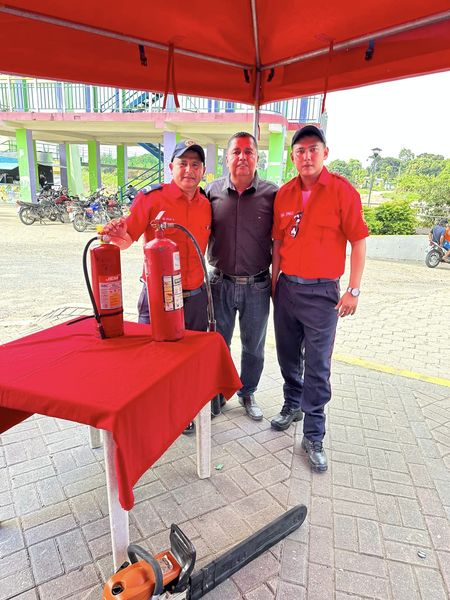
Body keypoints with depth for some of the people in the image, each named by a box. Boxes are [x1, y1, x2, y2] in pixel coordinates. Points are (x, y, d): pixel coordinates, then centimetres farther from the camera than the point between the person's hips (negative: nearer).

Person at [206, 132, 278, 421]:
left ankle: (248, 394, 38)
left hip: (257, 286, -1)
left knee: (254, 347, 15)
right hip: (221, 283, 1)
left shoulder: (271, 193, -6)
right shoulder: (213, 191, -2)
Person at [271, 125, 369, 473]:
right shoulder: (284, 194, 5)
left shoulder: (342, 191, -8)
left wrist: (354, 290, -10)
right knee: (288, 356, 17)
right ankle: (293, 405, 41)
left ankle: (313, 437, 17)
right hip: (286, 287, 5)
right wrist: (274, 280, 12)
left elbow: (359, 241, -7)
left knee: (318, 366, 2)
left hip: (321, 291, -4)